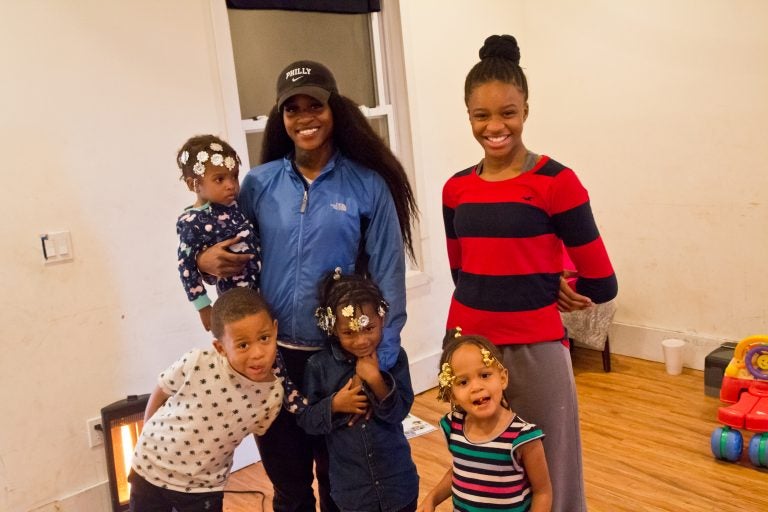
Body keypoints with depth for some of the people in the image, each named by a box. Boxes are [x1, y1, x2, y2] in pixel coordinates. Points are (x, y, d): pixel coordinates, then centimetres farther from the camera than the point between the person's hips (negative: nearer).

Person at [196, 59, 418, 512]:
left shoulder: (368, 185, -6)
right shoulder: (259, 184, 1)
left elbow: (388, 277, -6)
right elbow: (233, 250, 12)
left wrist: (380, 362, -8)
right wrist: (205, 259, -11)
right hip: (274, 355, 2)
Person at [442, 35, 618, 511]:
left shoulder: (557, 181, -9)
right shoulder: (456, 189, 4)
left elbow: (600, 285, -6)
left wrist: (539, 292, 6)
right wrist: (535, 288, 5)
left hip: (534, 348, -4)